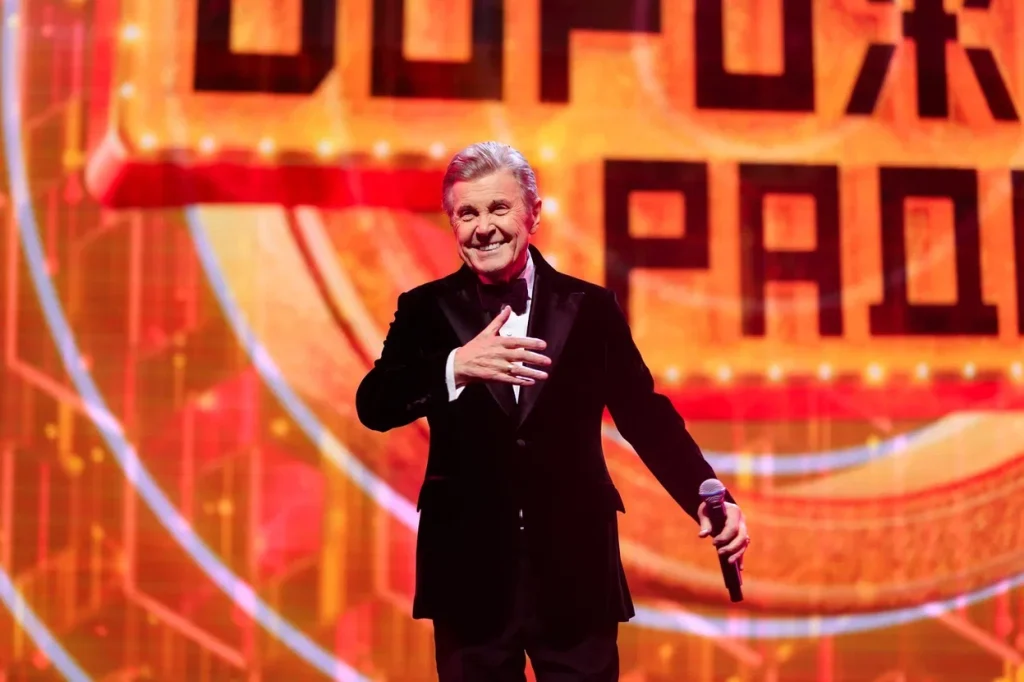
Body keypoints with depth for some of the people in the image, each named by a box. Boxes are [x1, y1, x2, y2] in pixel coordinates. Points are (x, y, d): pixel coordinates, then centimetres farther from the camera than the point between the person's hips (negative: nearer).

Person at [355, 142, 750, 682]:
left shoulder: (590, 308, 5)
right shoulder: (427, 310, 4)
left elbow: (645, 416, 2)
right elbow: (374, 407, -8)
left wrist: (708, 495, -15)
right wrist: (458, 365, -26)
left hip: (575, 571, 0)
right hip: (470, 572, 0)